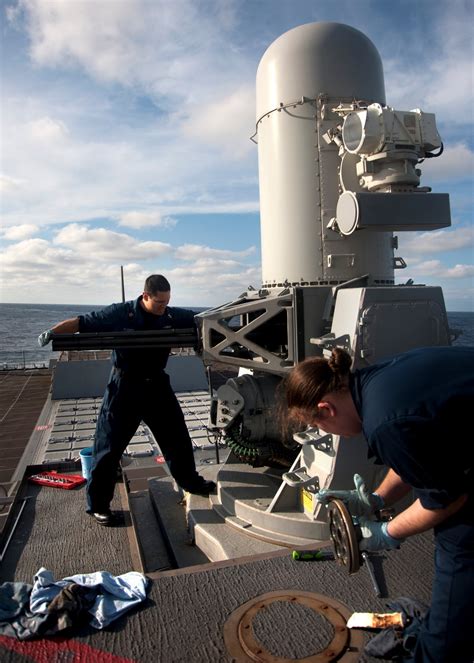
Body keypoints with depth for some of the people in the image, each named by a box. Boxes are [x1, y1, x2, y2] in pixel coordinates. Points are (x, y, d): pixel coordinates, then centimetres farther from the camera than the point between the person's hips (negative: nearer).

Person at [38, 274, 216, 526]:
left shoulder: (172, 316, -5)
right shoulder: (120, 314, -16)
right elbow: (80, 322, -14)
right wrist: (52, 332, -28)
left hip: (157, 384, 4)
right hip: (125, 386, -4)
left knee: (177, 436, 15)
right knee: (109, 445, 2)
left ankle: (189, 480, 38)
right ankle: (98, 504, 18)